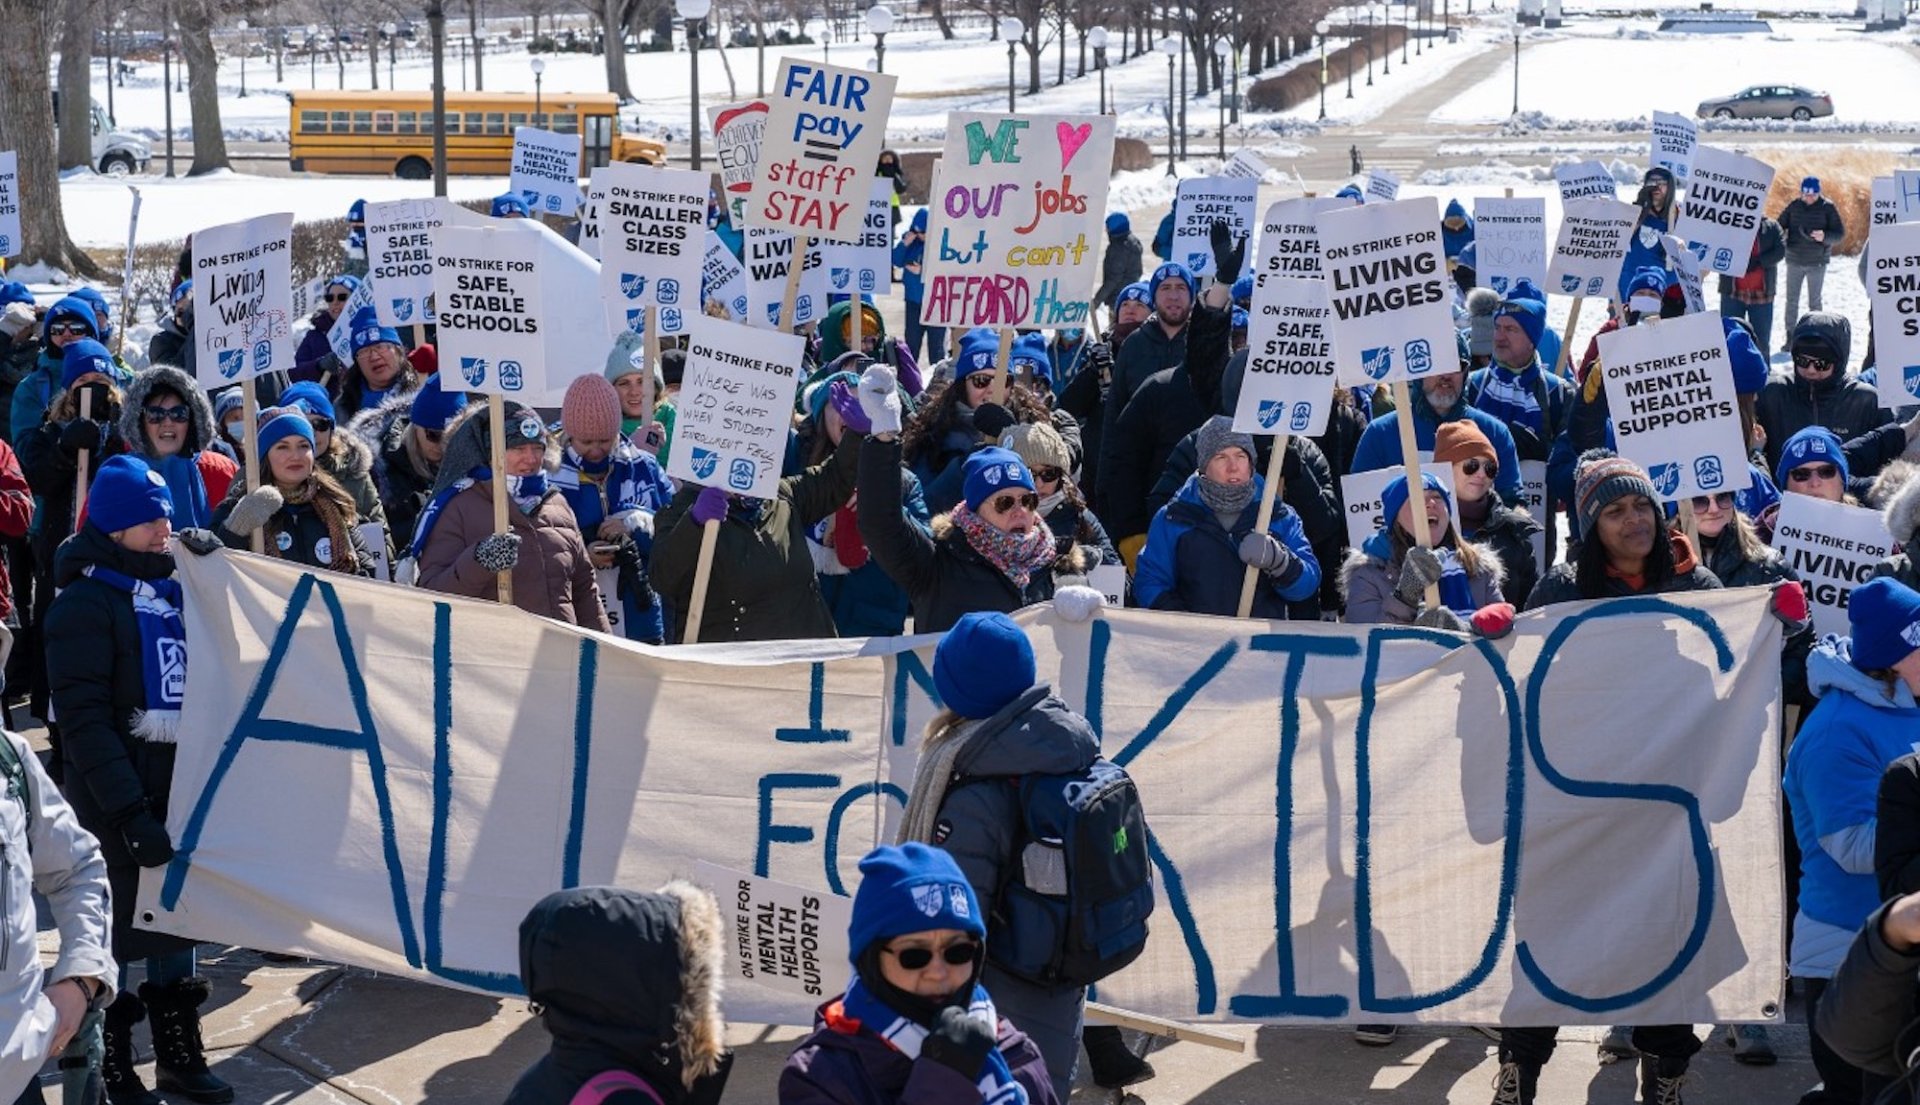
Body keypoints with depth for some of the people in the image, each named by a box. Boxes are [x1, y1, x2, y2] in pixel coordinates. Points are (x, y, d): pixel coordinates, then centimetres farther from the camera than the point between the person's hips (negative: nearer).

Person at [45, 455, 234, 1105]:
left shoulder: (172, 589, 10)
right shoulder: (86, 601, -12)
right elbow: (83, 720, -18)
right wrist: (129, 812, -23)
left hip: (181, 786, 7)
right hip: (116, 802, -7)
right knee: (116, 935, 2)